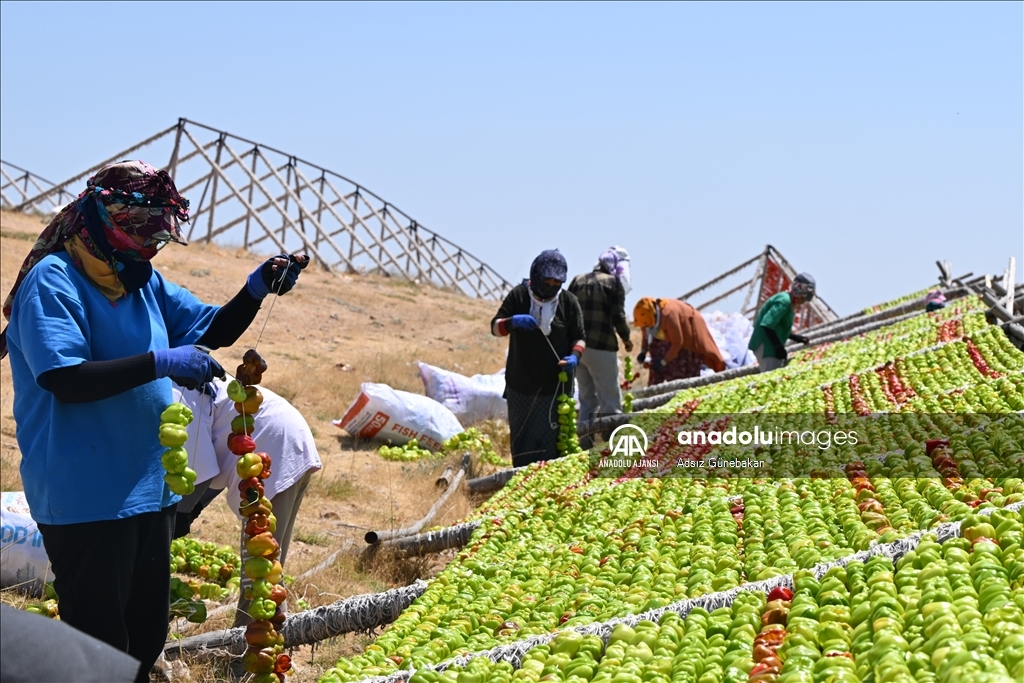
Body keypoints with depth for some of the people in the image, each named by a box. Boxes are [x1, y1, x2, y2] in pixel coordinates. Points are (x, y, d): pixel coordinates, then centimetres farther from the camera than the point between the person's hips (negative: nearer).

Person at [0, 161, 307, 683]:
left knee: (147, 635, 17)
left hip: (149, 489, 9)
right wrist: (162, 362, -26)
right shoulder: (53, 280, -14)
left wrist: (257, 290, -2)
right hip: (86, 498, -8)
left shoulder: (143, 282, 11)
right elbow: (65, 380, -25)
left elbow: (214, 331, 17)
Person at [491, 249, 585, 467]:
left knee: (550, 442, -4)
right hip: (520, 384, 1)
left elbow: (578, 337, 6)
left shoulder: (568, 301, -1)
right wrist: (512, 322, -26)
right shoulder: (519, 295, -2)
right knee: (520, 439, 12)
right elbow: (495, 327, -3)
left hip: (554, 386, -1)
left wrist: (574, 356, -16)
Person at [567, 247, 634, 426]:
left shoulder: (577, 281, 13)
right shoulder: (613, 282, -4)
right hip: (601, 347, -6)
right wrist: (626, 337, 6)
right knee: (611, 401, -3)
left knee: (587, 398, 16)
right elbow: (618, 316, -10)